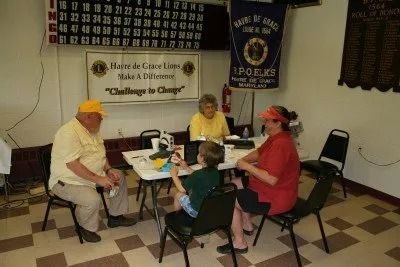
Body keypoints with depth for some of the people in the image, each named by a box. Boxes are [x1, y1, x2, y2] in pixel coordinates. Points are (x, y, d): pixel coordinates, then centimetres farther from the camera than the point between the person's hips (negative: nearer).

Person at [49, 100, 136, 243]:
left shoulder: (92, 129, 5)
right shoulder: (69, 133, -26)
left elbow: (100, 153, 13)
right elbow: (72, 165, -32)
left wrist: (108, 170, -4)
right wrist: (98, 179, -29)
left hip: (92, 175, 10)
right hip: (68, 181, -10)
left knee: (119, 177, 8)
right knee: (93, 200, -32)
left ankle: (115, 217, 20)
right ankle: (86, 227, 1)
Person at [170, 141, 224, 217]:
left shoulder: (198, 175, -29)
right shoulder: (215, 172, -7)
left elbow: (181, 189, -15)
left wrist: (174, 174, -1)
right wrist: (186, 167, 14)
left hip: (197, 211, -7)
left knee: (179, 195, 13)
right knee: (191, 189, 25)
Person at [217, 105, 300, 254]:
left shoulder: (281, 144, -29)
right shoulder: (276, 137, 3)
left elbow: (271, 179, -34)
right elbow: (259, 152, 17)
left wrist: (248, 166, -24)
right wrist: (244, 160, -2)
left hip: (275, 199, -11)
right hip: (271, 189, 11)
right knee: (234, 184, 20)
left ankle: (239, 243, 3)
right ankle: (247, 226, 29)